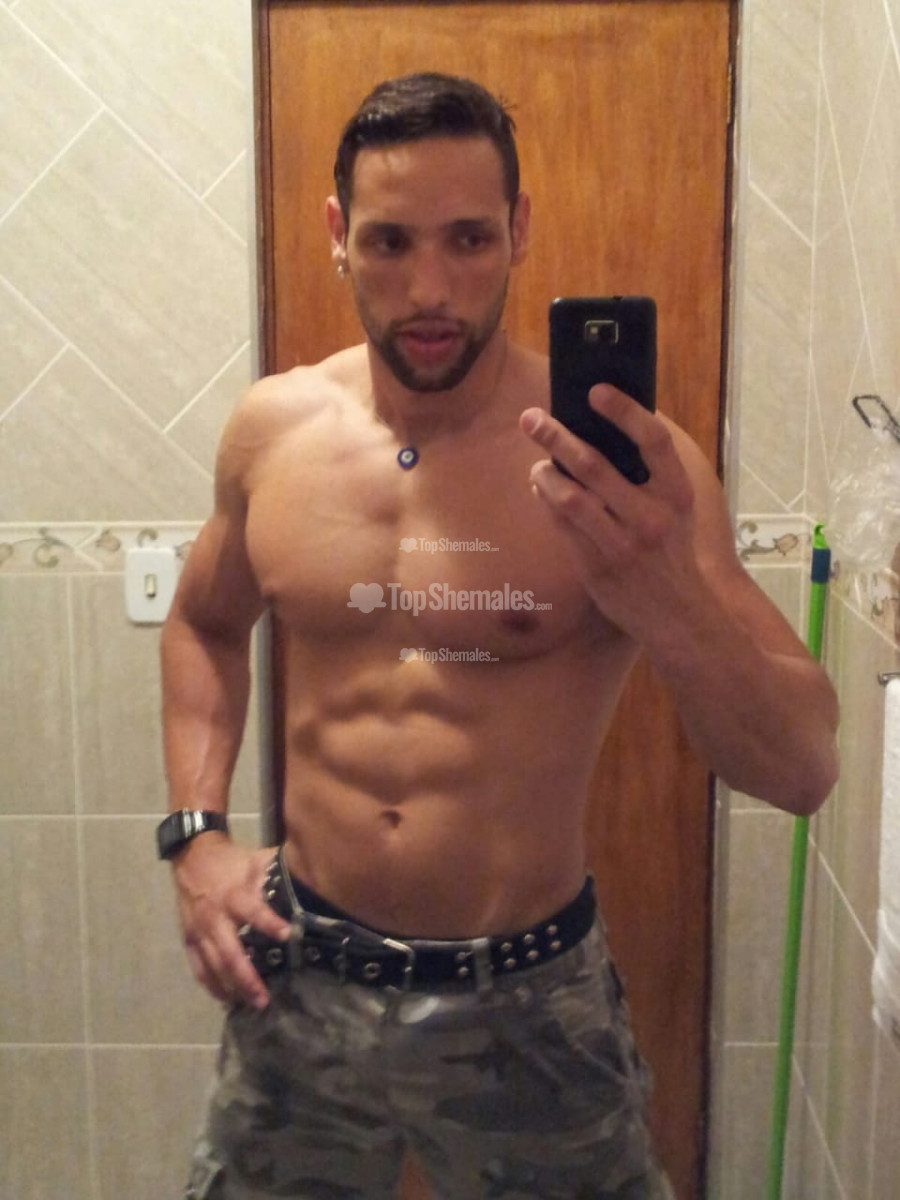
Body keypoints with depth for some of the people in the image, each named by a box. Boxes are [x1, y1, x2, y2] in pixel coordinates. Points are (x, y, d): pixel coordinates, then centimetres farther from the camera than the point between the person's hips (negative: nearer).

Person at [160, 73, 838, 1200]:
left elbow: (802, 769, -18)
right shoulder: (272, 430, -4)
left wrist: (667, 602, -37)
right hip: (298, 979, 3)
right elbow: (203, 625, 14)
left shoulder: (619, 463, -16)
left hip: (526, 1007, -2)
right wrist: (196, 833, 2)